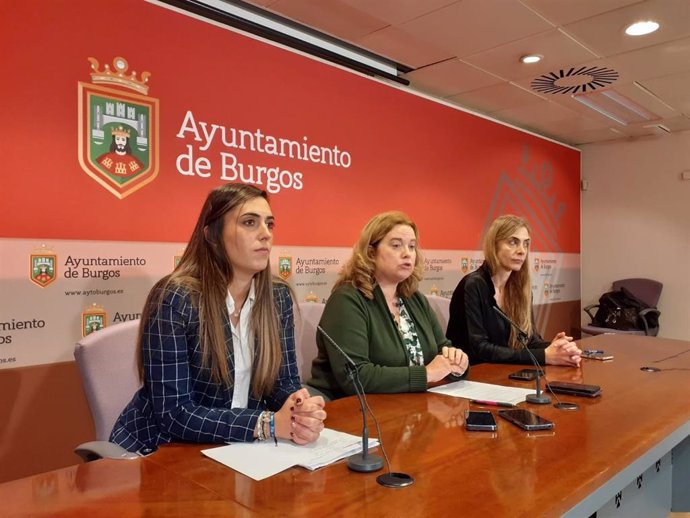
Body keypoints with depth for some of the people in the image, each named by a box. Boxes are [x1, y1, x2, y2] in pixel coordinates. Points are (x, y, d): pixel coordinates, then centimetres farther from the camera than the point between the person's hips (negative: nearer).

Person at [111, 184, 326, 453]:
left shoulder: (278, 296, -4)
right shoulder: (174, 299, -20)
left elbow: (285, 381, 0)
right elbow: (173, 414, -22)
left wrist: (300, 409, -23)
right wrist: (270, 424, -29)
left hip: (238, 448, 5)